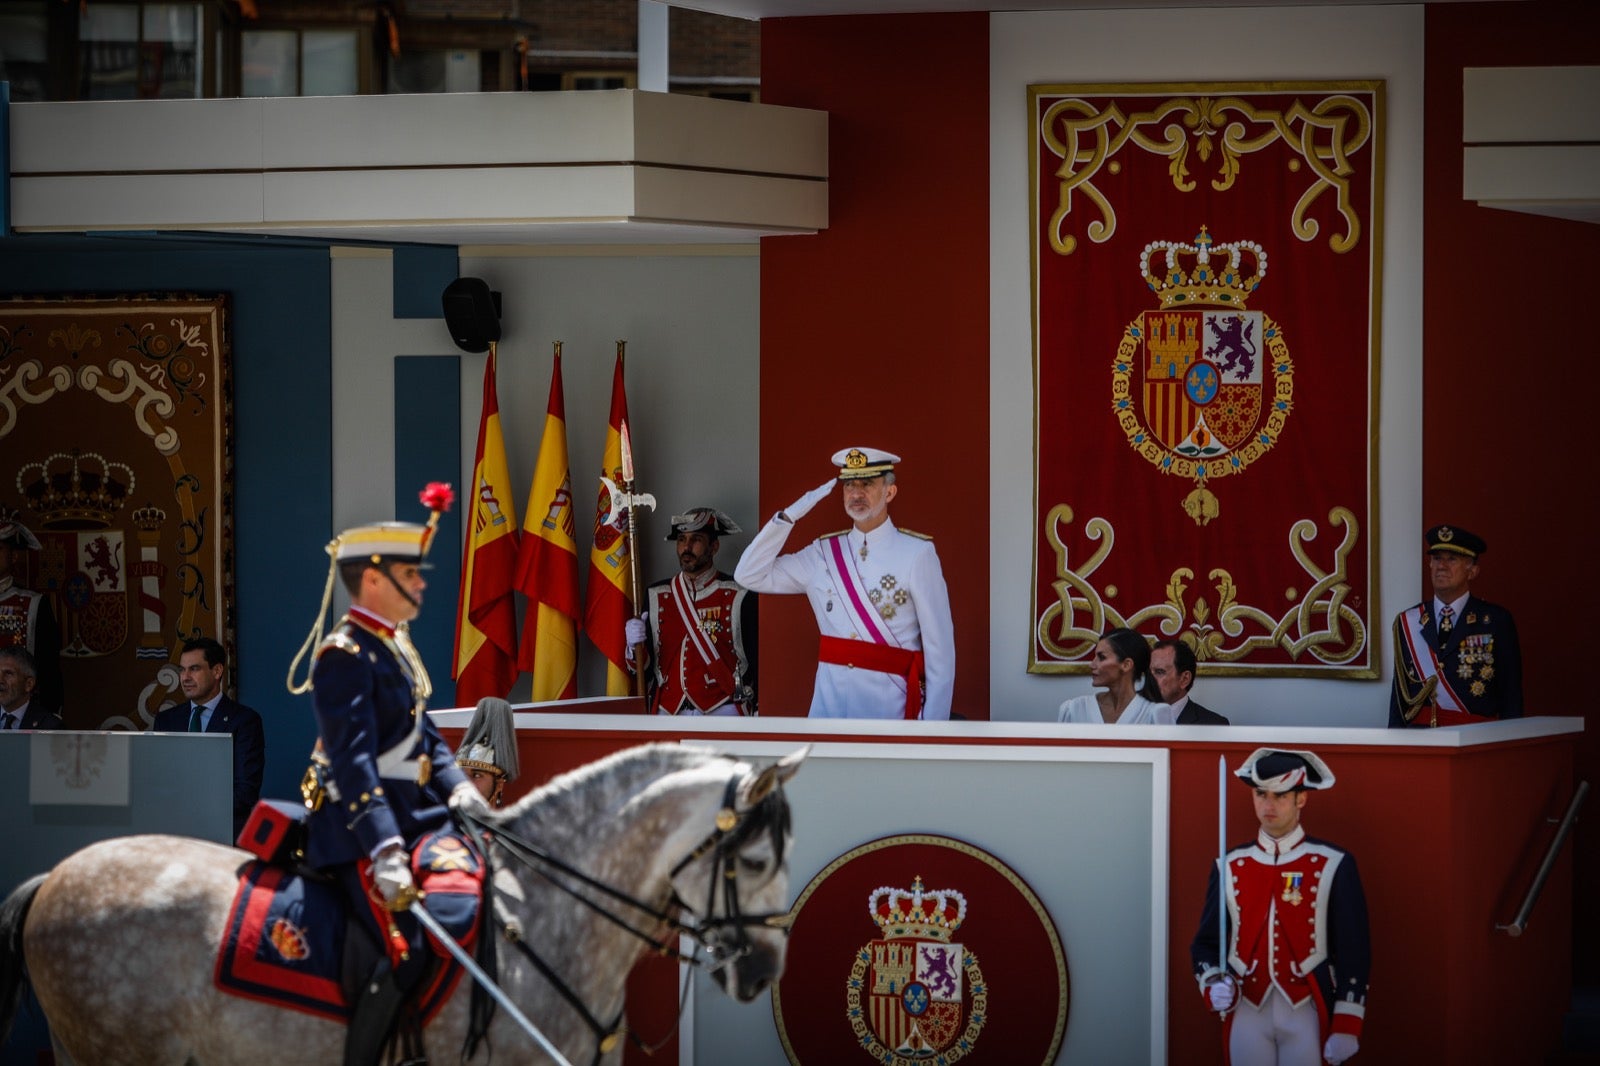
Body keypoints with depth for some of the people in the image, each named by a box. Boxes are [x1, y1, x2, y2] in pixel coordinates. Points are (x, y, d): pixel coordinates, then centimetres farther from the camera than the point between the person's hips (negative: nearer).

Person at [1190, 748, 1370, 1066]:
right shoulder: (1230, 867, 8)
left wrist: (1347, 1028, -7)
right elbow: (1206, 942, 11)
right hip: (1247, 1015, 2)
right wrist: (1214, 985, -10)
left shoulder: (1334, 866, 0)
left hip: (1306, 1015, -2)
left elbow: (1353, 952, -1)